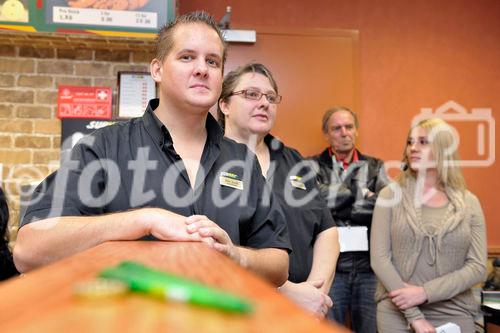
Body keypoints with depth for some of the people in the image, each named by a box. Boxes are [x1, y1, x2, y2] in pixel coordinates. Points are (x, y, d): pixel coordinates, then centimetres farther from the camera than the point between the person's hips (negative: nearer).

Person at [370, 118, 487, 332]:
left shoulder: (469, 203, 1)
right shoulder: (391, 195, -3)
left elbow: (477, 267, -2)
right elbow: (379, 258, -8)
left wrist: (425, 293, -14)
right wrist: (414, 316, -13)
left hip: (453, 314, 1)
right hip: (396, 311, -1)